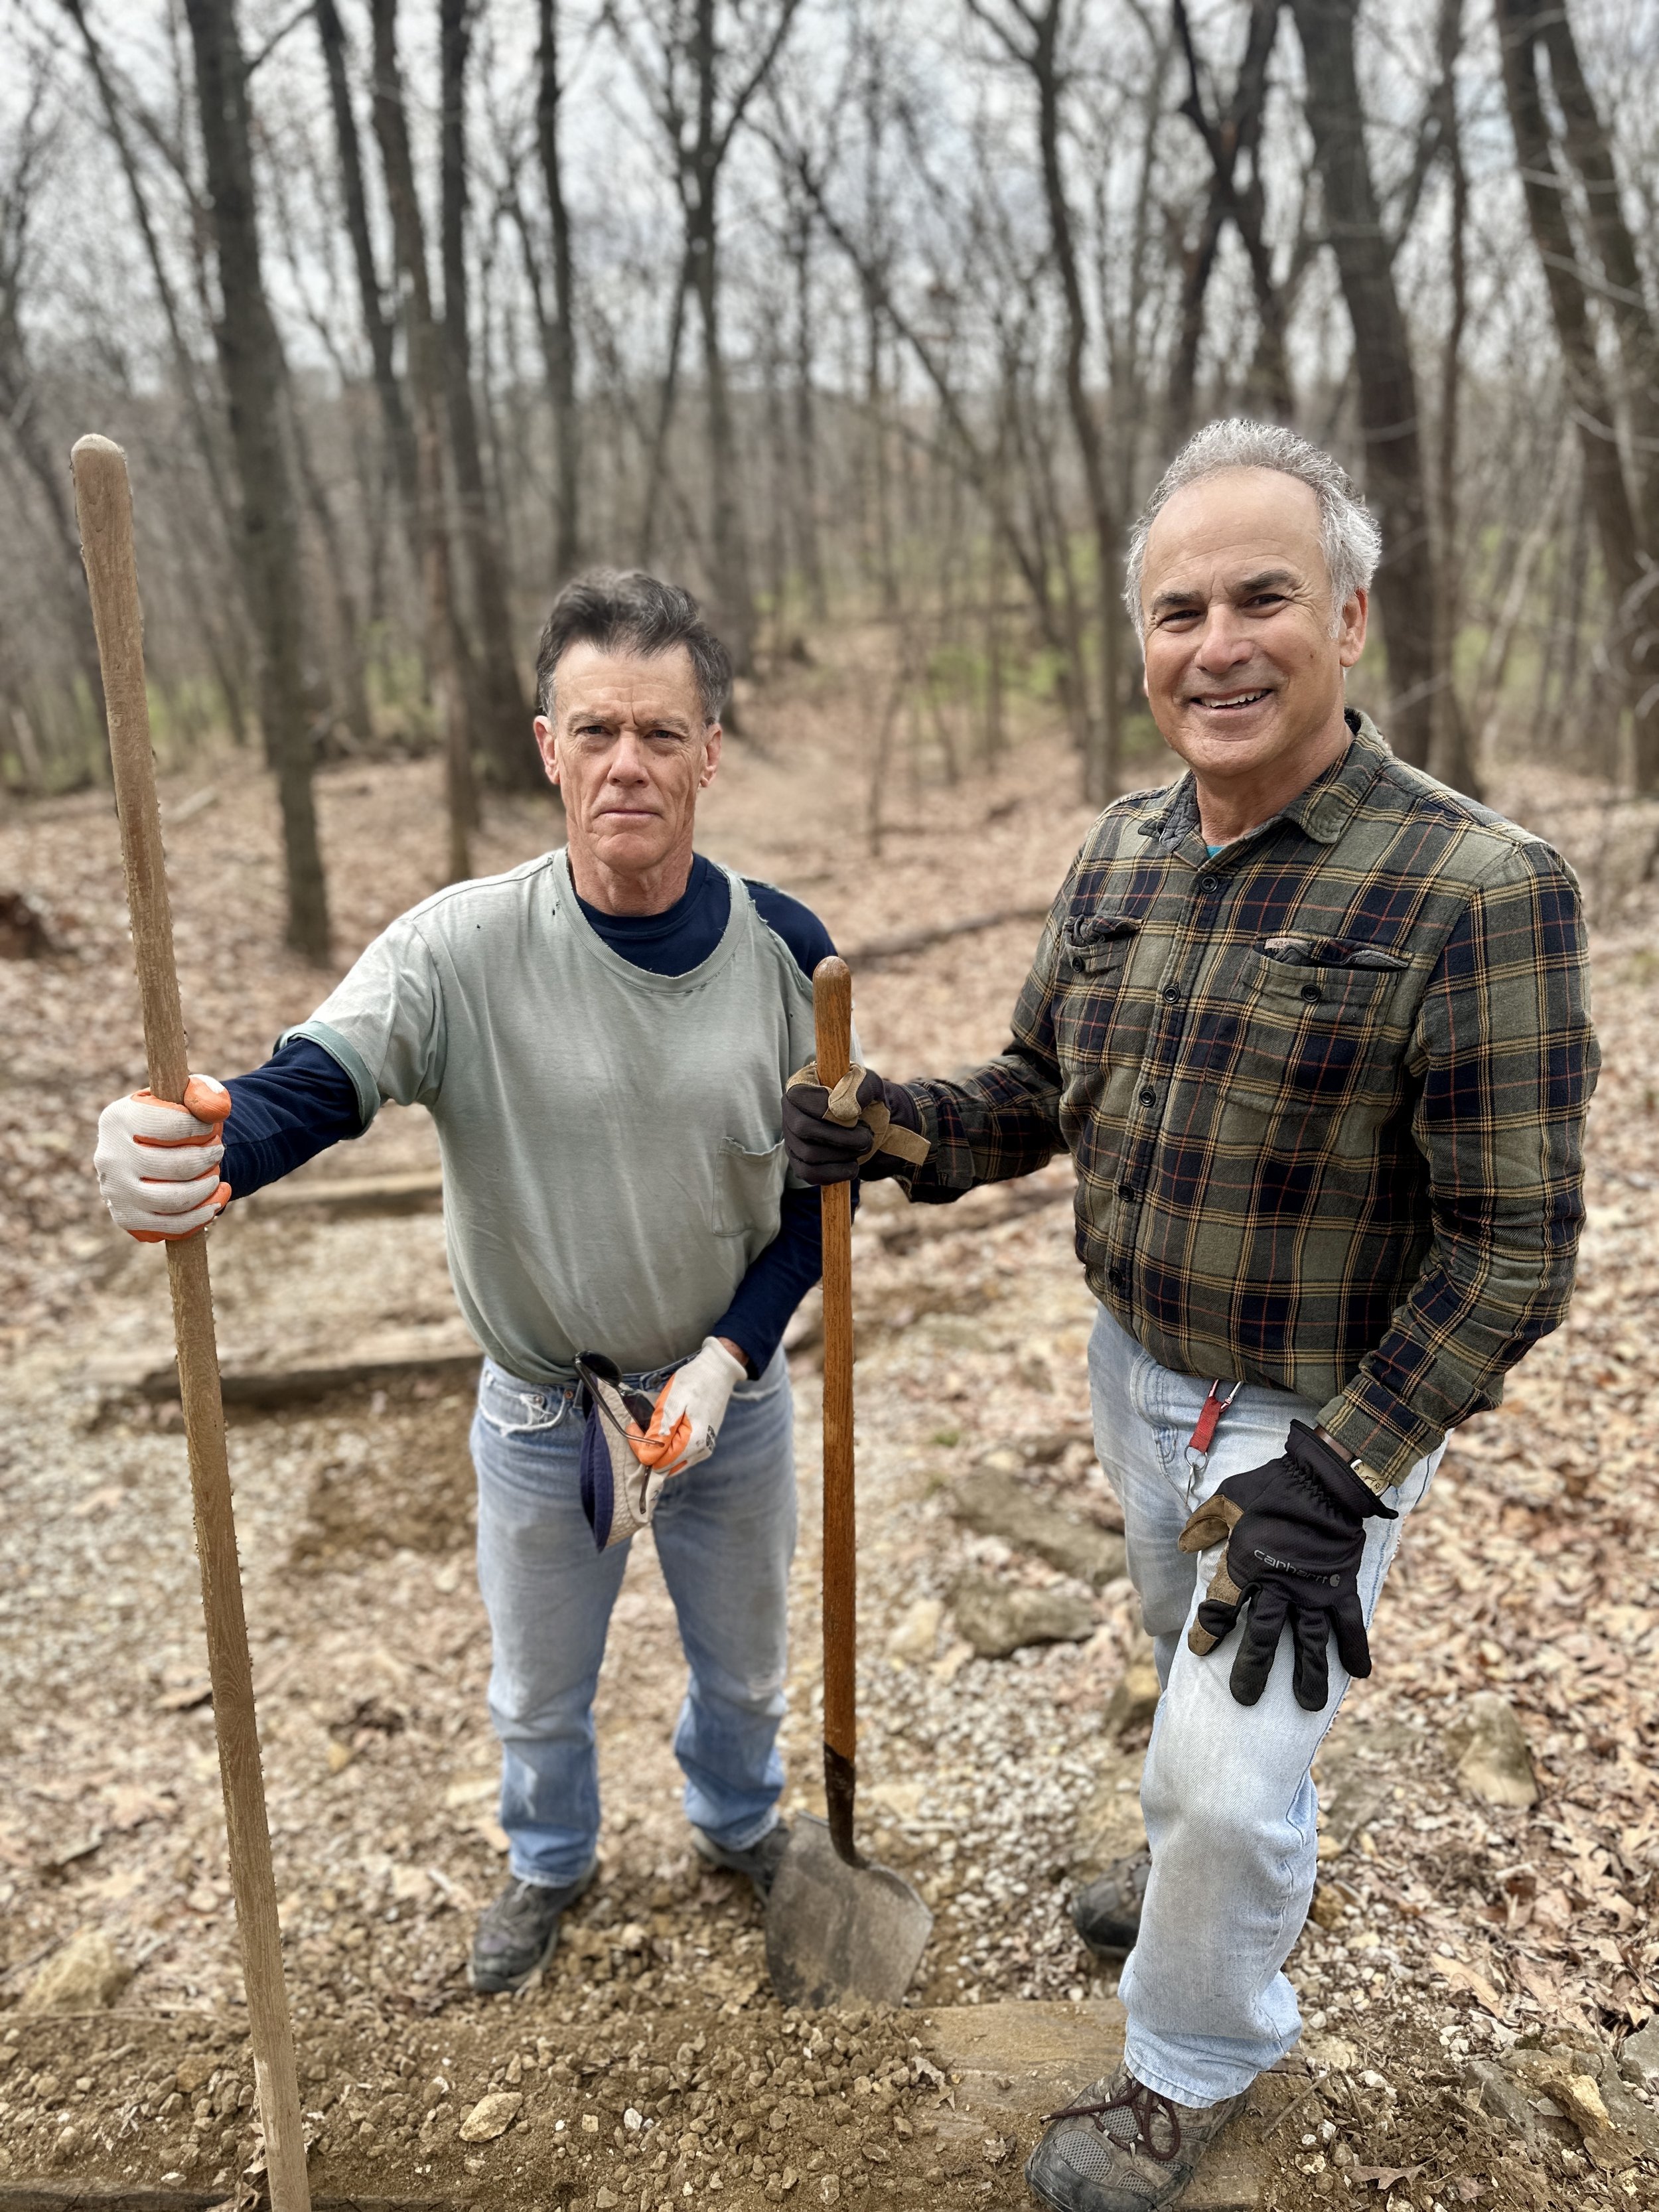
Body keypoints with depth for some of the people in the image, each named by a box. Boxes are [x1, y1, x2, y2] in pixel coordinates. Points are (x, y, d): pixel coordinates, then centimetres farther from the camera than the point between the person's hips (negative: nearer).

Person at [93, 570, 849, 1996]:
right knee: (540, 1694, 23)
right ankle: (552, 1861, 56)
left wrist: (729, 1357, -16)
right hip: (541, 1412, -1)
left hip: (731, 1394, 1)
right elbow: (313, 1085, -33)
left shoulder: (784, 950, -14)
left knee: (743, 1664, 26)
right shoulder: (466, 947, -20)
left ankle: (741, 1823, 59)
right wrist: (190, 1153, -56)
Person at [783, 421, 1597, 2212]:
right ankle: (1200, 1871, 58)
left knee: (1234, 1766, 3)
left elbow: (1511, 1244, -21)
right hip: (1135, 1365, 6)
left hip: (1321, 1420, -6)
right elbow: (1043, 1090, 6)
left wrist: (1332, 1480, -23)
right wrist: (896, 1132, -13)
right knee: (1193, 1665, 28)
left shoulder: (1473, 893, -24)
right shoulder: (1120, 848, -4)